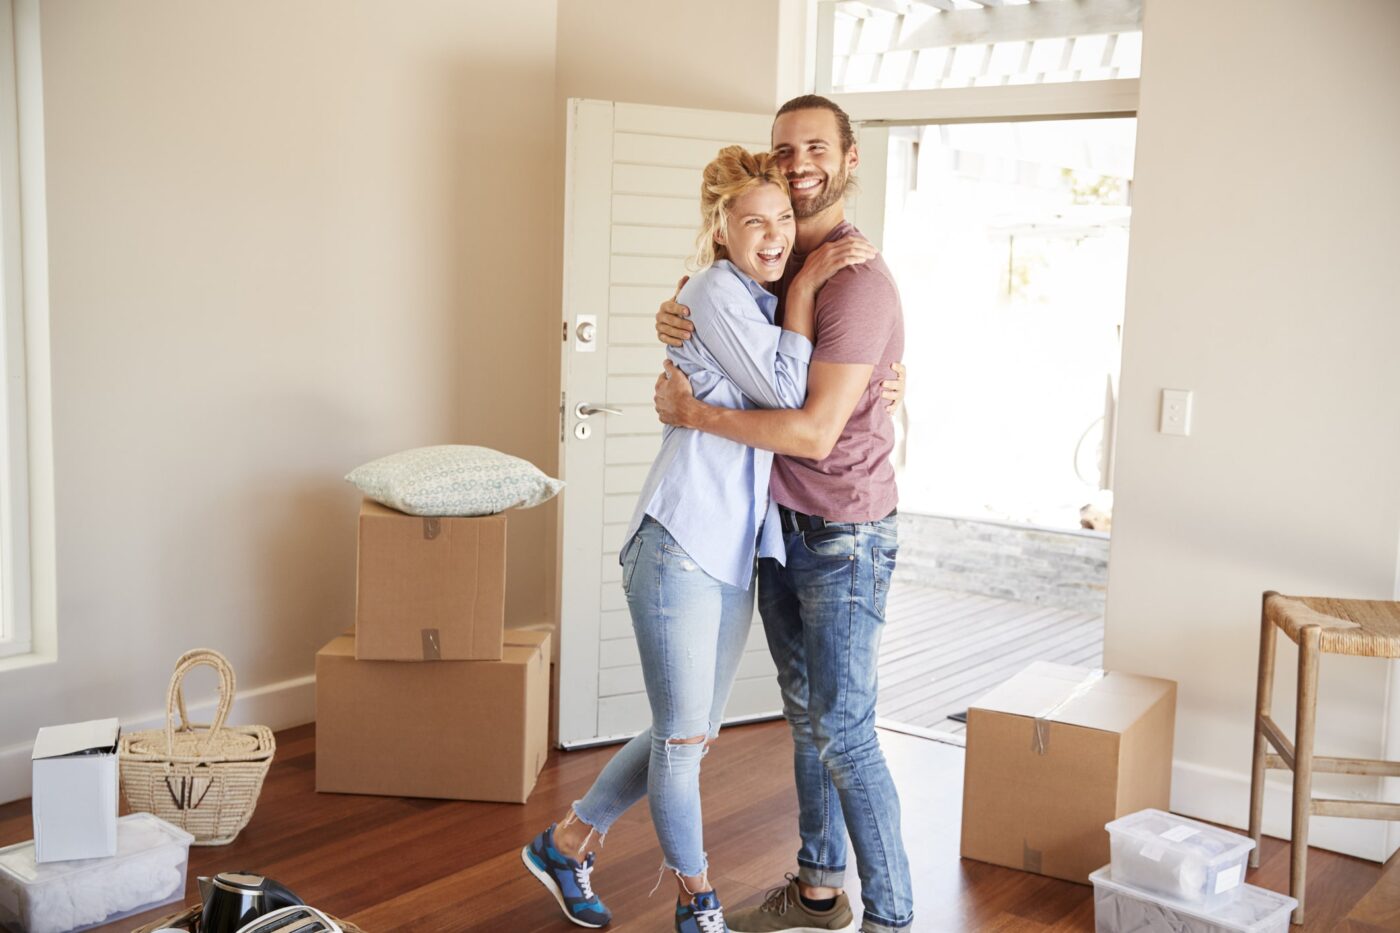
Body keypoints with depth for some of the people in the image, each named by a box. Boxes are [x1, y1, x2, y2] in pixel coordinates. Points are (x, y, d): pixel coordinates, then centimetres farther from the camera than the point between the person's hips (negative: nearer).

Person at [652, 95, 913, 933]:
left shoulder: (857, 280, -19)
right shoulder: (777, 262, 8)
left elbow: (815, 432, -24)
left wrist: (694, 413, -16)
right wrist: (677, 318, -9)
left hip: (844, 540, -8)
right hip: (780, 528, 8)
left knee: (844, 736, -3)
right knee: (807, 717, 18)